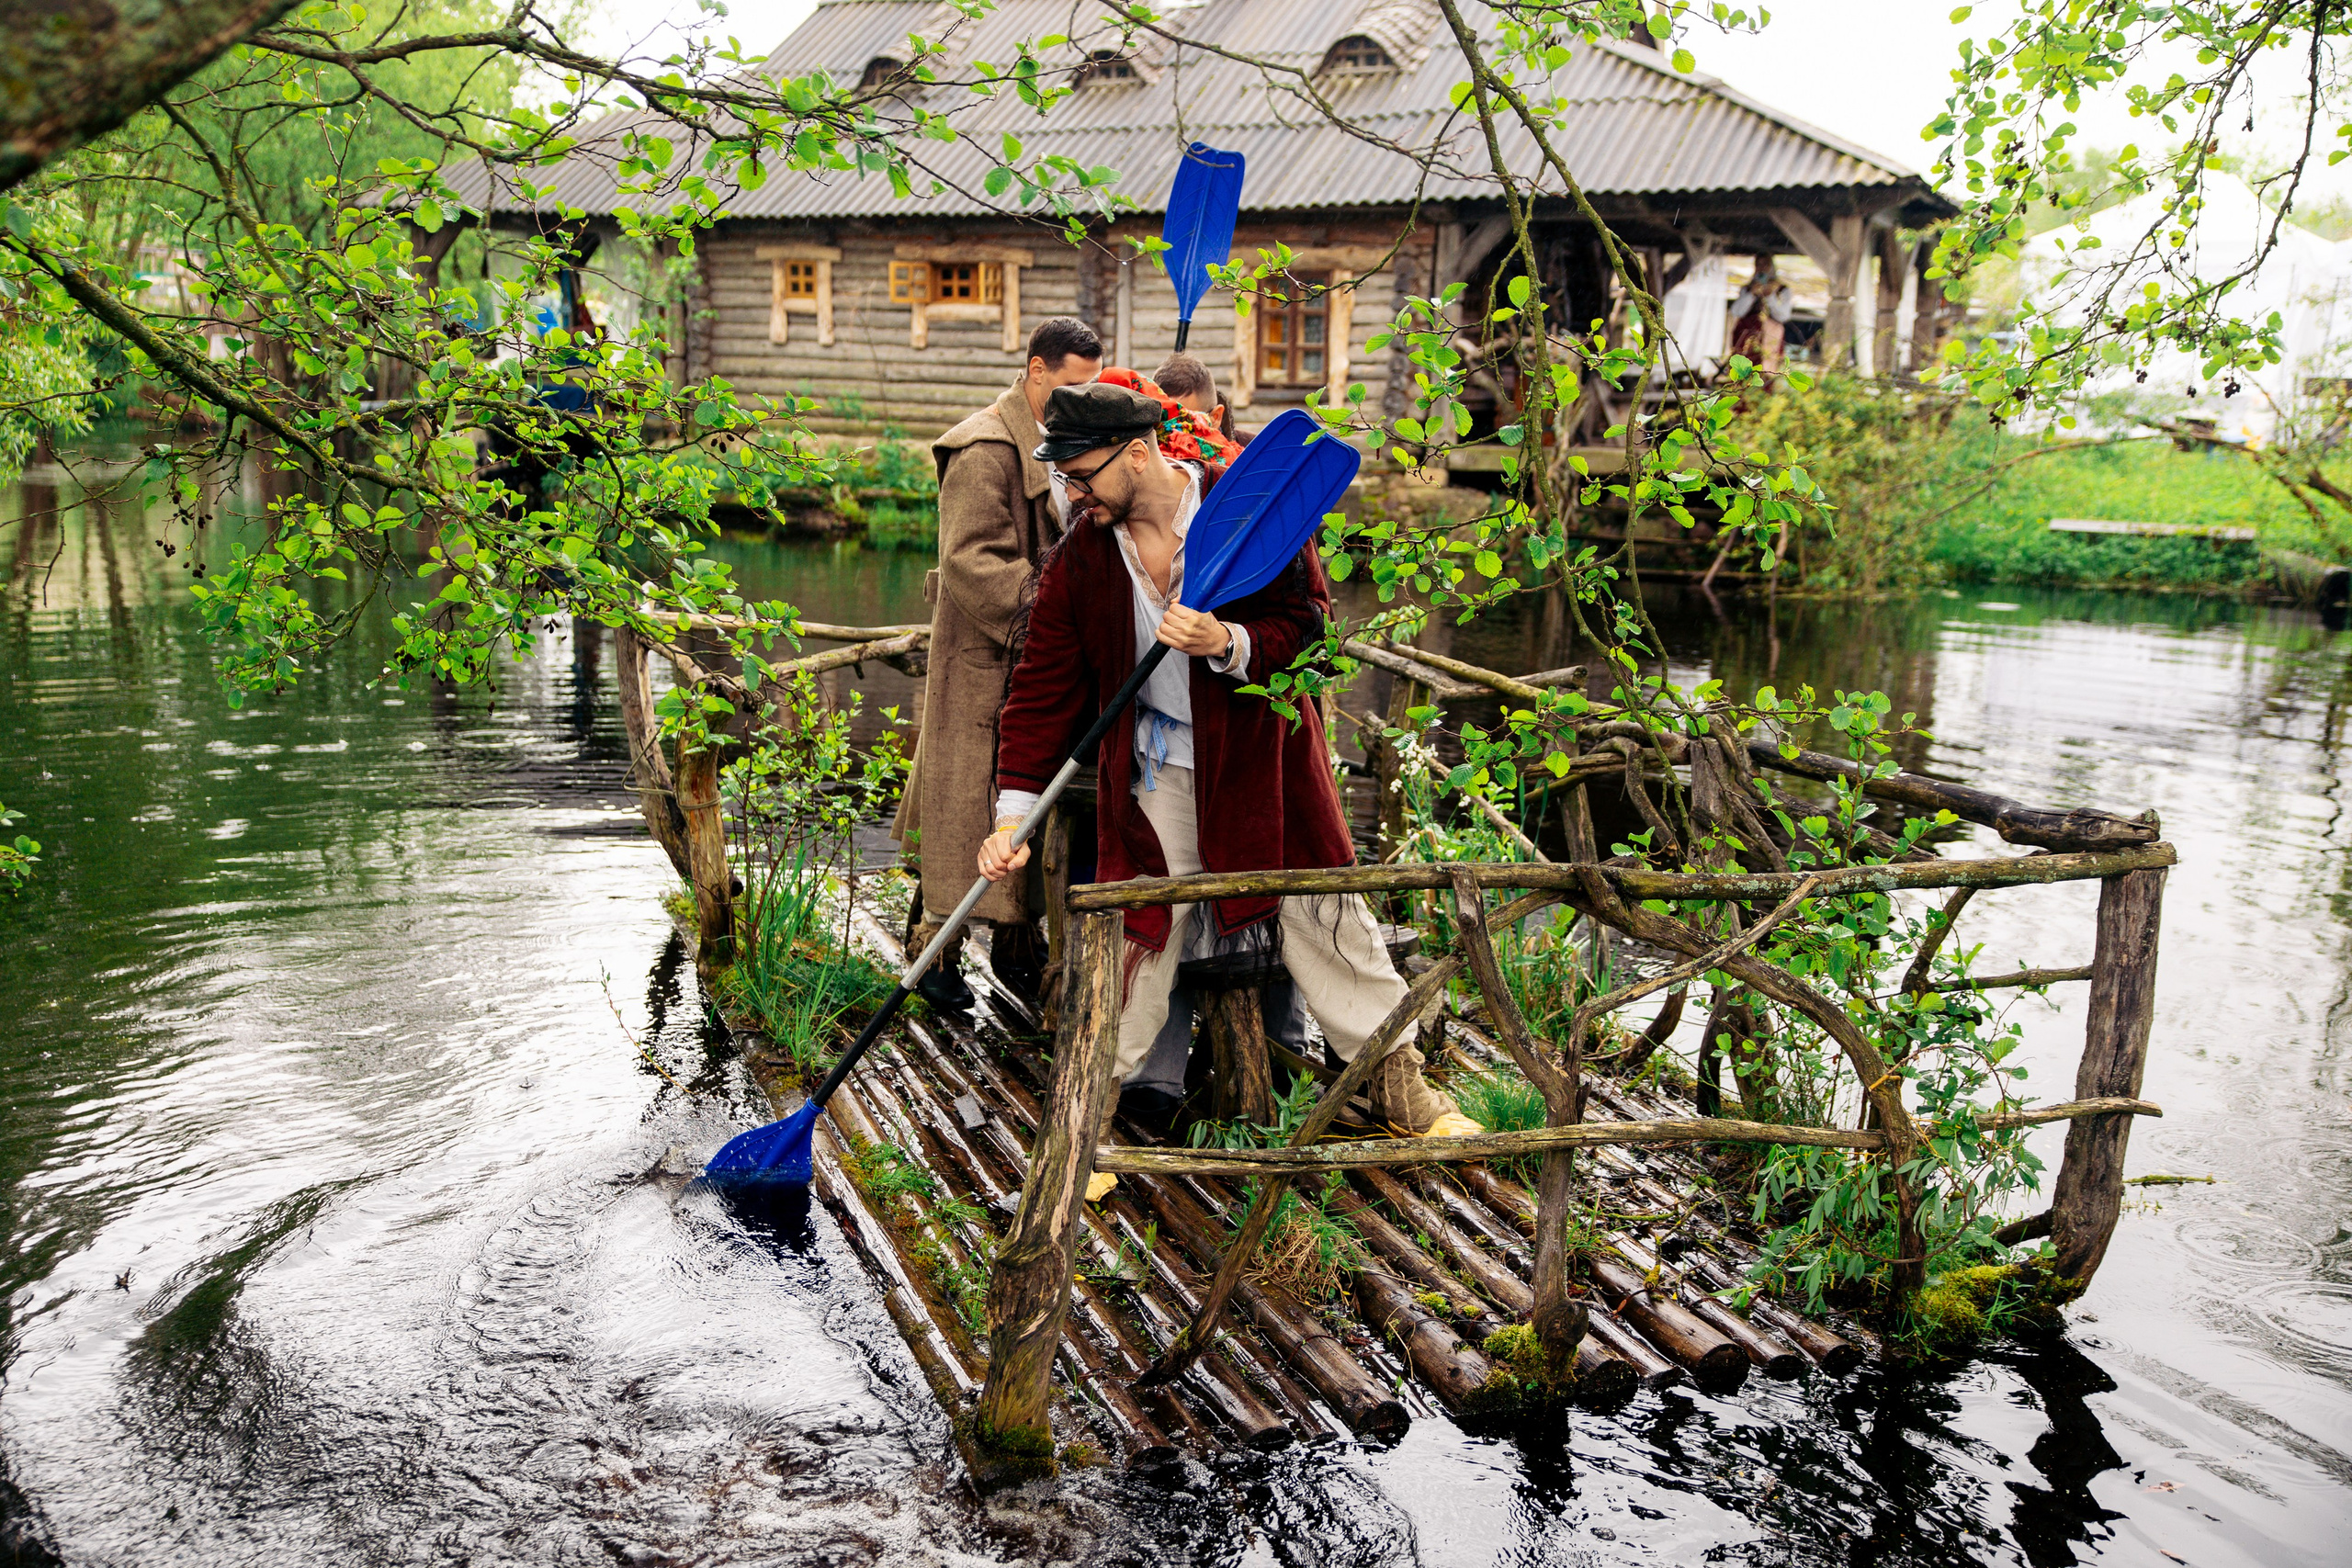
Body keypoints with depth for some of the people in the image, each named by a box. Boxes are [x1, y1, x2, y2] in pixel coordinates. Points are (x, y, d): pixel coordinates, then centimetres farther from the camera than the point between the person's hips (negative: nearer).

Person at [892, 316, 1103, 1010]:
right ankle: (936, 946, 11)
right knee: (973, 801, -2)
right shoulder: (986, 450, -14)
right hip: (985, 662, -8)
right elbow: (970, 559, -21)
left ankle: (1017, 947, 22)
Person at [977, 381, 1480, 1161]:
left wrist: (1228, 643, -30)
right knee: (1134, 935, 2)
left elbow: (1308, 622, -9)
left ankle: (1398, 1082, 25)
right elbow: (1042, 685, -5)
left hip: (1260, 759, -1)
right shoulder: (1079, 554, -7)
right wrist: (1013, 815, -12)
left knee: (1325, 916, 8)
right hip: (1153, 775, 1)